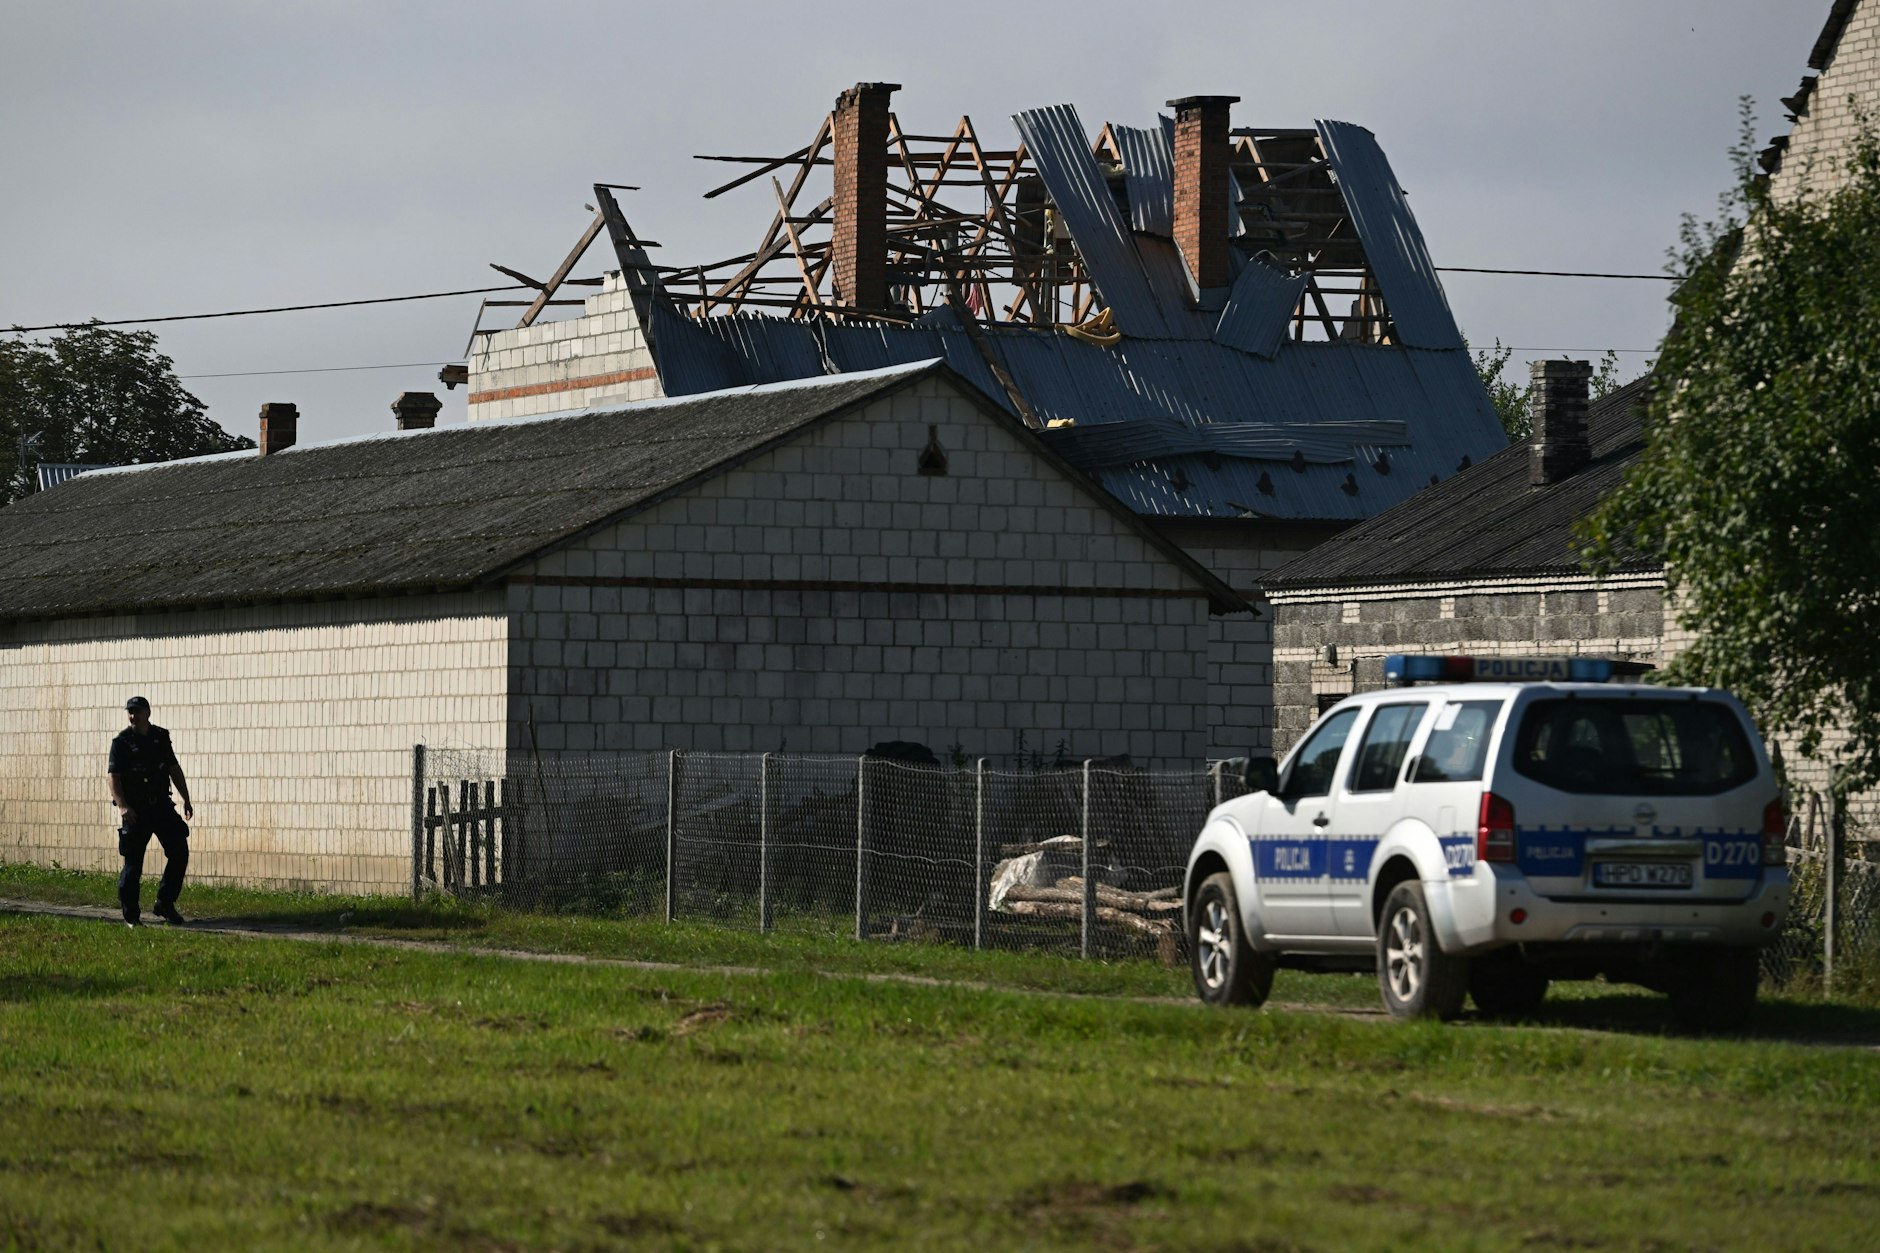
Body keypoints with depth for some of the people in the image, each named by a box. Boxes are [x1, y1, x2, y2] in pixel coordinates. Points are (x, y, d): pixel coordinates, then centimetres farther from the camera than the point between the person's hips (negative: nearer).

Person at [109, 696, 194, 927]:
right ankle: (130, 915, 8)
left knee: (179, 851, -4)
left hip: (161, 804, 4)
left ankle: (165, 903, 9)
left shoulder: (161, 737, 10)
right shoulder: (122, 742, -4)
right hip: (135, 810, -4)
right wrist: (122, 806, -23)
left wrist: (186, 799, 12)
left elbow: (174, 770, 17)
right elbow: (114, 777, -10)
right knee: (133, 862, -2)